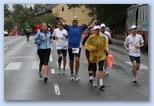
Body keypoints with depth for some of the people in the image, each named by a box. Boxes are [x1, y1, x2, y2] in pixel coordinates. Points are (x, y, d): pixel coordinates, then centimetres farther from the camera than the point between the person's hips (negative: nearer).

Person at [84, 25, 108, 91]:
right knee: (94, 69, 14)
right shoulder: (91, 37, -7)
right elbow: (86, 45, -5)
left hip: (101, 55, 0)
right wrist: (91, 48, -20)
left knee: (101, 69, -13)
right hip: (93, 55, 0)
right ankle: (94, 80, 41)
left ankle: (101, 83, -18)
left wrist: (105, 49, 0)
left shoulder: (103, 37, 0)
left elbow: (106, 44, 16)